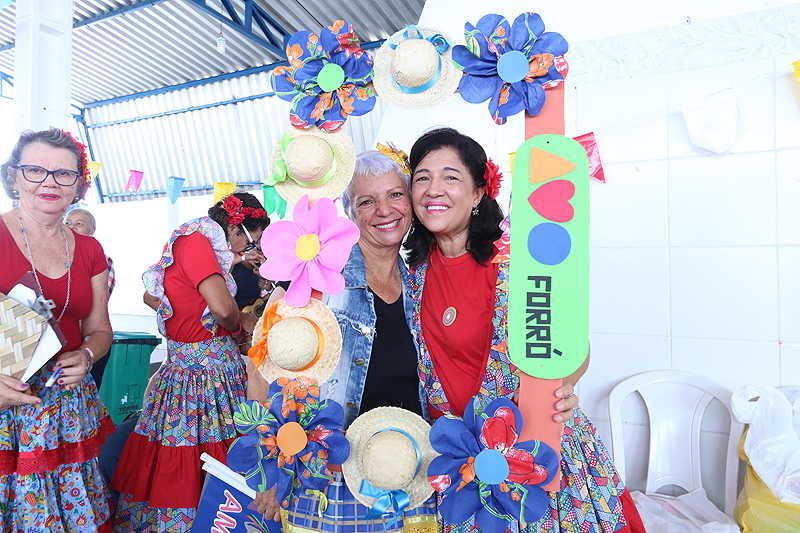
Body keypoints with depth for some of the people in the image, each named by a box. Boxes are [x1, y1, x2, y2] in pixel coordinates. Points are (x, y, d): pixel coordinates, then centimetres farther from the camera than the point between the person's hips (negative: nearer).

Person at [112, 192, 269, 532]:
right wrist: (239, 325, -5)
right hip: (207, 366, -9)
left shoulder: (186, 243, 11)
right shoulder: (196, 242, -17)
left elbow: (151, 296, 23)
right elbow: (224, 309, -27)